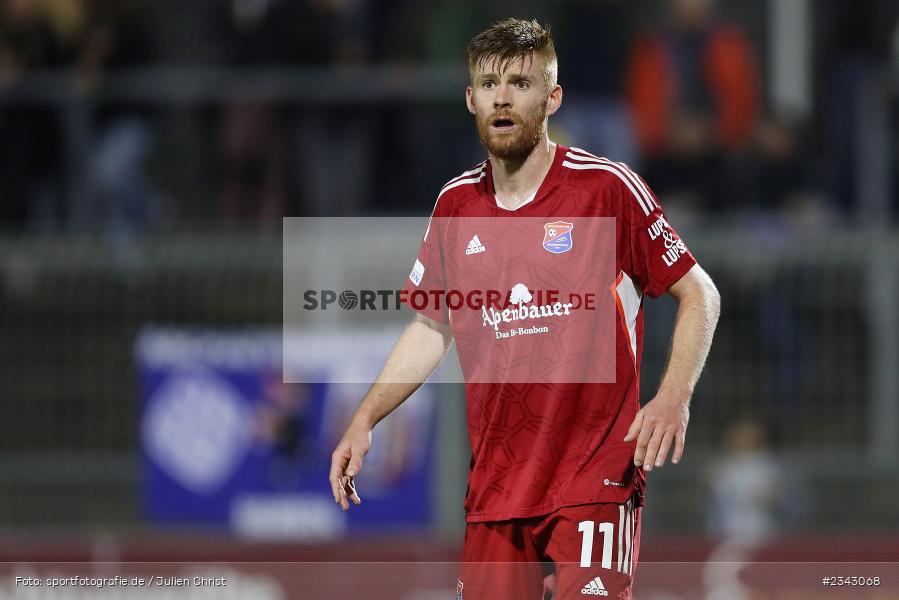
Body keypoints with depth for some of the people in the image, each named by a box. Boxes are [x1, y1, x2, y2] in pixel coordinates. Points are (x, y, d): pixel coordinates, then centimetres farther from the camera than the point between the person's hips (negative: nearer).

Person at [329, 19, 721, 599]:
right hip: (495, 482, 4)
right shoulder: (456, 204, 8)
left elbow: (699, 294, 0)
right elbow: (431, 327, 21)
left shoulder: (608, 188, -6)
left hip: (597, 479, -4)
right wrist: (364, 422, 13)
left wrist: (673, 399, -14)